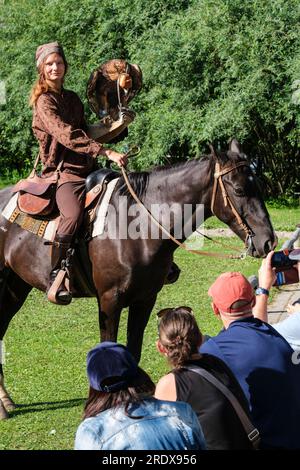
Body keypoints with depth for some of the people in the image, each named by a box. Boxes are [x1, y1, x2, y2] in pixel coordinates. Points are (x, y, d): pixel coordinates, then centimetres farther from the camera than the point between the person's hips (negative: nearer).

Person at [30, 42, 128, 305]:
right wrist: (106, 152, -27)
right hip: (62, 171, -9)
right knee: (73, 214, -37)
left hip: (87, 168, 9)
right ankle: (55, 276, -30)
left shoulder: (72, 99, 19)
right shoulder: (44, 102, -6)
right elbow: (67, 136, -20)